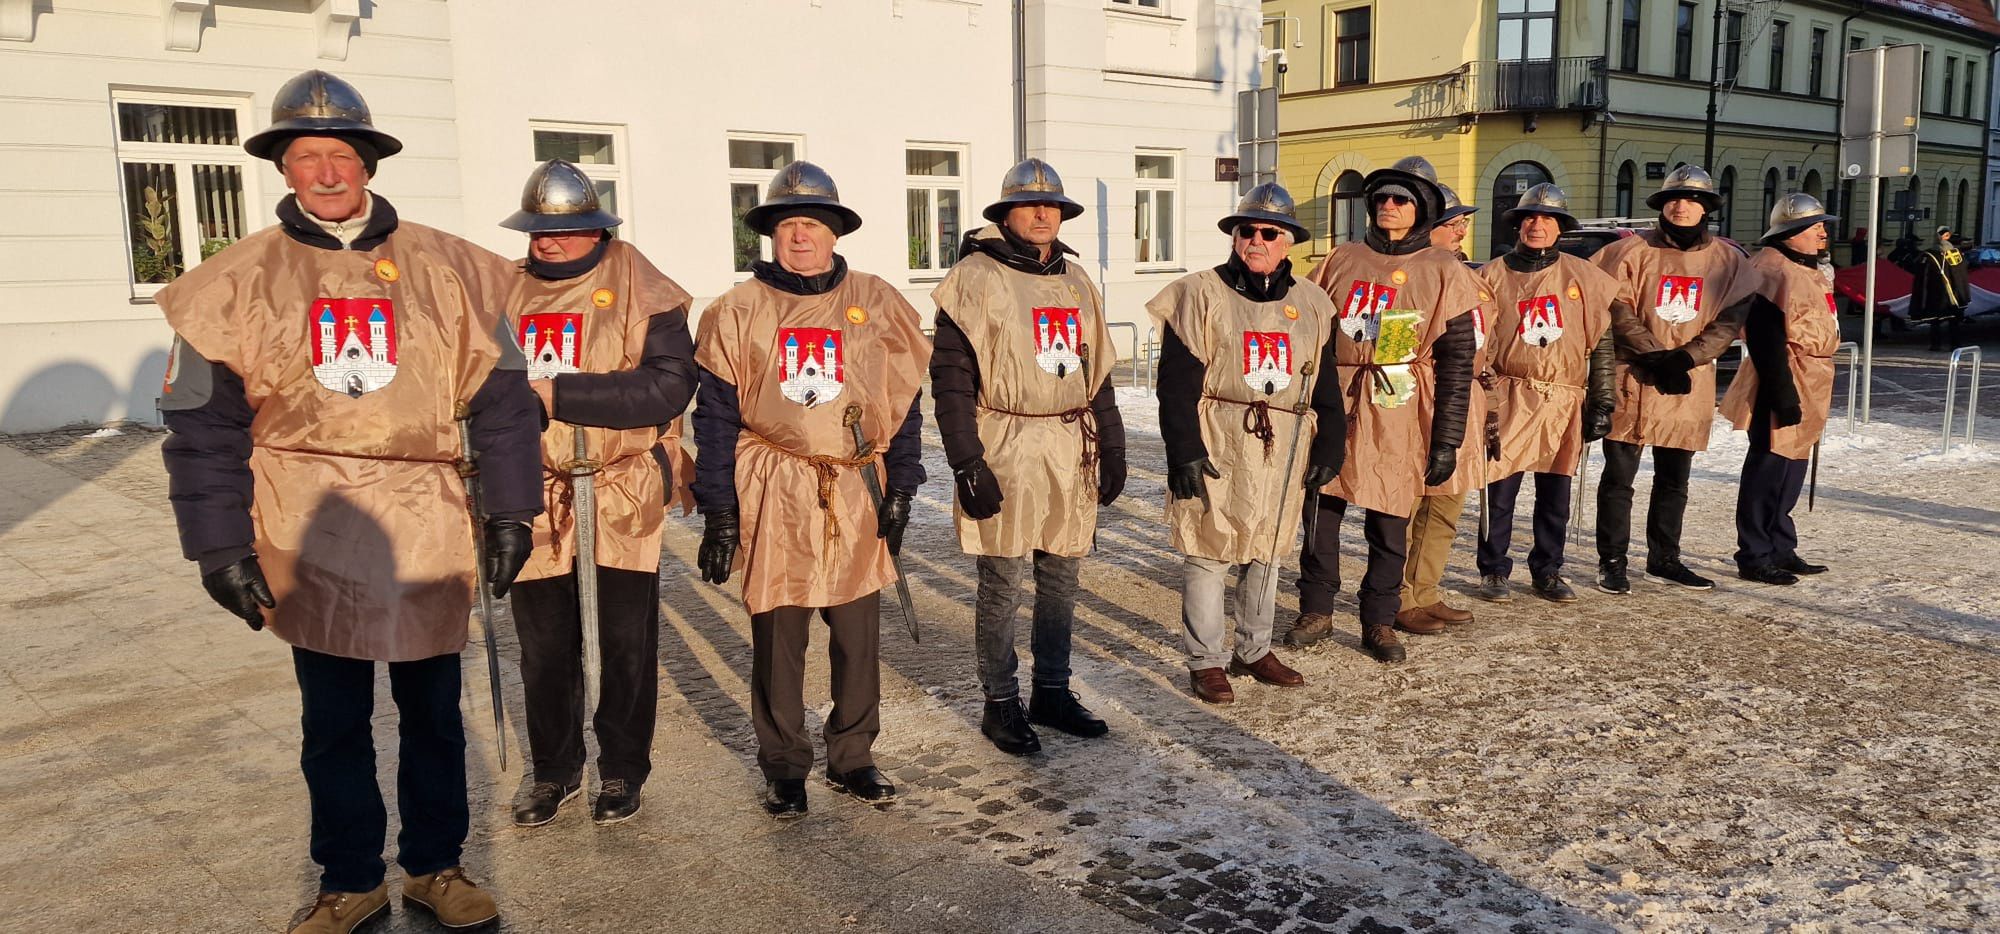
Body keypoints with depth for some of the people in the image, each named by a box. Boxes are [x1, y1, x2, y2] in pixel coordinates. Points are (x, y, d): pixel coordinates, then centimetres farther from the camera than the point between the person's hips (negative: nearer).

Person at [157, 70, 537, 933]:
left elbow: (500, 398, 2)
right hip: (311, 535, 0)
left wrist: (510, 512, 0)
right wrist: (219, 544, -3)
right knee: (333, 717, 11)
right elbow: (204, 423, 1)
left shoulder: (447, 269, 1)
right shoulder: (238, 280, 1)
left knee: (432, 709, 11)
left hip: (427, 529, 0)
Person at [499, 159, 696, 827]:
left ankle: (622, 771, 26)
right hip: (533, 496, 3)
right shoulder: (505, 293, 8)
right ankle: (555, 771, 30)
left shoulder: (640, 290, -5)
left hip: (621, 495, -3)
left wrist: (561, 393, -21)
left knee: (626, 642, 8)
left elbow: (670, 385, -18)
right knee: (544, 646, 12)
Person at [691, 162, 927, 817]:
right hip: (773, 494, -1)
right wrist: (718, 514, -3)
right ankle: (784, 769, 22)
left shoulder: (878, 306, 5)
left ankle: (852, 759, 26)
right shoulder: (739, 311, 1)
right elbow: (716, 416, 1)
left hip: (857, 494, 2)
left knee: (857, 635, 8)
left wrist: (900, 491, 1)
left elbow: (904, 405, 7)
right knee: (777, 639, 6)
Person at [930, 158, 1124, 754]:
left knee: (1061, 579, 13)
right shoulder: (977, 279, -7)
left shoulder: (1076, 281, 14)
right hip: (1006, 452, -6)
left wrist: (1112, 448, 15)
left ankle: (1052, 692, 27)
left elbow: (1097, 371, 19)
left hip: (1071, 452, 6)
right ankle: (1000, 705, 15)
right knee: (1002, 584, 1)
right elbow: (951, 378, -11)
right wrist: (967, 464, -16)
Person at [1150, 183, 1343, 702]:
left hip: (1283, 452, 5)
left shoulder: (1311, 304, 10)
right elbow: (1177, 383, -9)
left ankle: (1254, 651, 30)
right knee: (1209, 553, 0)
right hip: (1216, 448, -5)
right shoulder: (1201, 295, -5)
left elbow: (1325, 383, 15)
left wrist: (1329, 446, 10)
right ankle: (1205, 661, 13)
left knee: (1265, 551, 15)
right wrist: (1184, 451, -14)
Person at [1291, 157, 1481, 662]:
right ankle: (1316, 612, 20)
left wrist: (1447, 440, -5)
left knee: (1389, 524, 5)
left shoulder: (1444, 273, 2)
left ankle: (1379, 622, 20)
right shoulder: (1341, 260, 9)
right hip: (1335, 403, 2)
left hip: (1398, 413, -2)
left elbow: (1456, 362, 0)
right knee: (1321, 511, 4)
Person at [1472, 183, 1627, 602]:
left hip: (1566, 404, 2)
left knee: (1555, 496, 9)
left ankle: (1547, 572, 22)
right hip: (1510, 399, -2)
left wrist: (1602, 402, 3)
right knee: (1499, 492, -2)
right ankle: (1494, 572, 12)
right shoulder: (1494, 275, 4)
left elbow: (1602, 342, 8)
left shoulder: (1582, 276, 6)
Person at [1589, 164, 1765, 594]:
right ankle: (1611, 561, 9)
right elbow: (1618, 312, -6)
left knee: (1674, 479, 13)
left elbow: (1730, 321, 1)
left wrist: (1685, 358, -13)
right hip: (1634, 380, -3)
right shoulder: (1634, 251, -2)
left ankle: (1664, 558, 26)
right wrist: (1654, 356, -14)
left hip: (1691, 384, 3)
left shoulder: (1728, 260, 6)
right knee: (1619, 475, 0)